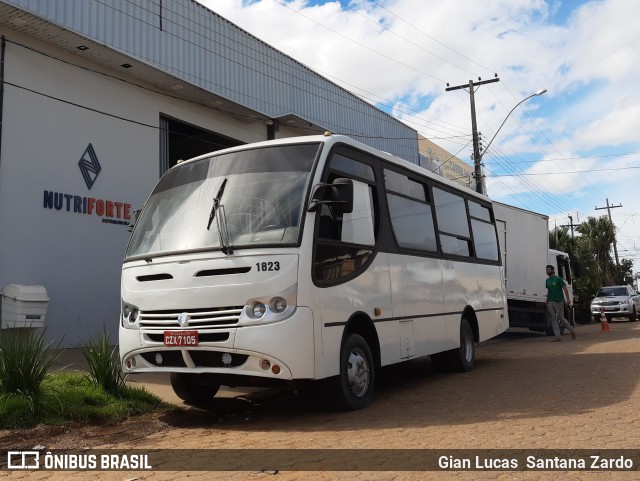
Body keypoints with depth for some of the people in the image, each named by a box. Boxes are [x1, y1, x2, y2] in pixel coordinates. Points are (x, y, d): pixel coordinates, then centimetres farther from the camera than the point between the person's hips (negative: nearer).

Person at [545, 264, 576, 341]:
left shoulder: (558, 279, -4)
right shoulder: (547, 280, 13)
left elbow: (565, 289, -7)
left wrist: (568, 299, -17)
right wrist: (546, 302, 14)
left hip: (559, 301, -6)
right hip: (550, 302, 6)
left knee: (561, 317, -3)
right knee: (552, 319, 0)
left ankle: (572, 329, 19)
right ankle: (557, 335, 1)